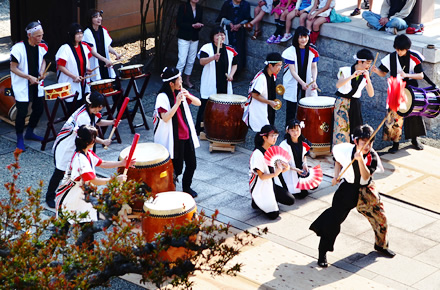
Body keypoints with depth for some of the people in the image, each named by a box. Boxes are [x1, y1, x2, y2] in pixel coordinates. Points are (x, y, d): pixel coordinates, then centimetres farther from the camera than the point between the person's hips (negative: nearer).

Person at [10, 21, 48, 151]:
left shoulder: (42, 46, -2)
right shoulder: (18, 48, -20)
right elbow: (13, 68, -15)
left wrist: (41, 72, -4)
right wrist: (29, 77, -21)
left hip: (36, 85, 6)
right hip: (22, 86, -6)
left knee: (39, 109, 13)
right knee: (22, 112, -3)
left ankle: (29, 133, 36)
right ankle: (19, 139, 14)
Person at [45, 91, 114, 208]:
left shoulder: (92, 112, -4)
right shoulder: (83, 116, -32)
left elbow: (98, 122, 16)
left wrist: (111, 122, 0)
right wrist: (103, 142, -13)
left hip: (77, 145, 9)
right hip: (65, 147, -9)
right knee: (60, 172, 1)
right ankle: (49, 197, 14)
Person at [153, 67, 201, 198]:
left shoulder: (180, 92, 4)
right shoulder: (163, 97, -16)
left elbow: (198, 103, 4)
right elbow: (165, 118, -25)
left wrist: (188, 96, -15)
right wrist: (178, 102, -30)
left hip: (186, 135, 6)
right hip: (173, 138, -6)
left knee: (192, 164, 11)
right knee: (177, 168, 1)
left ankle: (187, 187, 33)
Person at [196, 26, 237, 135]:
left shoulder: (229, 50, 8)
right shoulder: (207, 47, -6)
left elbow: (234, 64, 19)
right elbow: (202, 61, -21)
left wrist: (231, 75, 0)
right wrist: (213, 58, -39)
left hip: (224, 85, 4)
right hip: (210, 85, -4)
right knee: (205, 106, 1)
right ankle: (199, 130, 10)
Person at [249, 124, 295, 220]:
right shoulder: (257, 154, -22)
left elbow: (274, 170, 6)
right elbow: (261, 176, -22)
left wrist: (285, 169, -15)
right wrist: (275, 174, -40)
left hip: (271, 185, 8)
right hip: (260, 189, -8)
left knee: (291, 200, 2)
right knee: (273, 215, -16)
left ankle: (270, 200, 14)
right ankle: (257, 203, 8)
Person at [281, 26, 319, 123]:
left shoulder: (312, 50, -1)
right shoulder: (291, 51, -13)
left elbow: (314, 67, 2)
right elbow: (292, 71, -16)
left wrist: (314, 81, -16)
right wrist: (302, 83, -29)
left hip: (307, 83, 3)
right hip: (293, 84, -3)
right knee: (291, 109, 3)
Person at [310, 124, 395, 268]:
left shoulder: (372, 156, -16)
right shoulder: (346, 150, -15)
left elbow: (366, 177, -29)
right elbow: (338, 160, 9)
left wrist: (360, 160, -41)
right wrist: (336, 176, -1)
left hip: (366, 191, 1)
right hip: (348, 188, -1)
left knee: (380, 218, 4)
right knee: (333, 219, -6)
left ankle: (381, 245, 33)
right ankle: (322, 253, 7)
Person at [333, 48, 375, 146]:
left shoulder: (365, 75, 4)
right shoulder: (346, 70, -6)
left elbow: (371, 94, -7)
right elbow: (338, 85, -24)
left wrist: (368, 79, -19)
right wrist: (352, 76, -32)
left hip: (355, 104, 4)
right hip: (342, 103, -4)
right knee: (341, 128, -10)